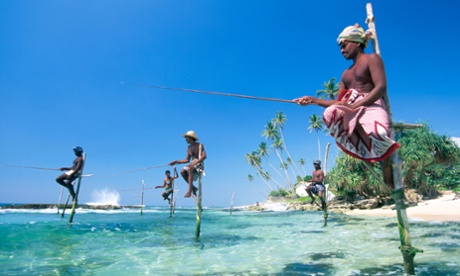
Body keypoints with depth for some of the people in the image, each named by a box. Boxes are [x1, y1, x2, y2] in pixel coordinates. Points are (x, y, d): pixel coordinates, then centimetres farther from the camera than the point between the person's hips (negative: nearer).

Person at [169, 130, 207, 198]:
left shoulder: (200, 145, -3)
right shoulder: (189, 148, 16)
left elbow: (204, 156, -16)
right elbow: (187, 160, 19)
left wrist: (195, 162, -27)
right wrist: (176, 161, 12)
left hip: (200, 164, -6)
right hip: (193, 165, 6)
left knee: (190, 169, -35)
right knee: (182, 171, -19)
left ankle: (189, 190, -39)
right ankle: (193, 187, -9)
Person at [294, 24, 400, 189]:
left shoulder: (372, 59, 7)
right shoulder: (346, 73, 27)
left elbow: (381, 88, -10)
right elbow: (338, 103, 20)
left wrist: (354, 106, -20)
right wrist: (313, 100, 11)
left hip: (371, 107, -6)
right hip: (351, 111, 6)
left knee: (378, 133, -40)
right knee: (330, 114, -29)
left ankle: (385, 161, -8)